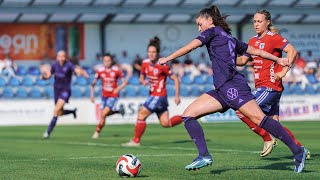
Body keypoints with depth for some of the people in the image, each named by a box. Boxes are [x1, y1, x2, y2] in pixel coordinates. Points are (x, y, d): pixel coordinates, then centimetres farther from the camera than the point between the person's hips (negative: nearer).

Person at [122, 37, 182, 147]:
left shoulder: (162, 65, -16)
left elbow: (176, 79, -11)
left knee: (141, 114, -11)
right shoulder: (145, 63, 4)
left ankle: (136, 141, -2)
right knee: (165, 123, 9)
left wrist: (177, 96, -12)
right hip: (153, 95, 8)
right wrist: (143, 82, -6)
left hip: (159, 96, -8)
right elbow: (142, 77, 19)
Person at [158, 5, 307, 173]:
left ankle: (297, 151, -14)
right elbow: (255, 51, 30)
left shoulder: (213, 31, 5)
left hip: (232, 85, -10)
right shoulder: (230, 39, 27)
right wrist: (277, 59, 36)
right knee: (188, 115, 1)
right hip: (222, 90, 10)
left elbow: (190, 47, -1)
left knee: (259, 118, -16)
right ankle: (204, 156, -8)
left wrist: (167, 58, 6)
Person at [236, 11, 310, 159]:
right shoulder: (253, 41, 16)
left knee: (242, 112, -14)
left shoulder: (273, 38, -7)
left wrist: (283, 71, -20)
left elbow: (292, 51, -17)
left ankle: (268, 139, -3)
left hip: (270, 86, -8)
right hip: (261, 87, 8)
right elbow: (242, 60, 19)